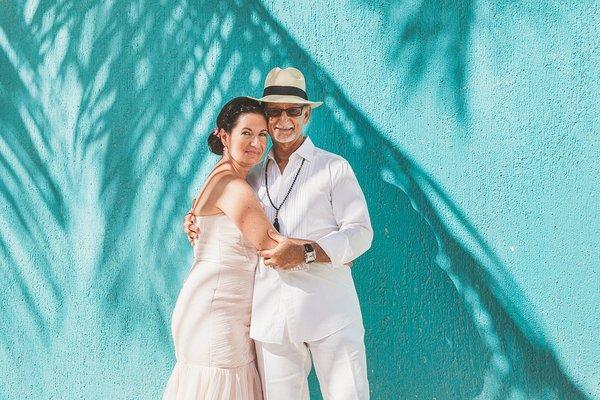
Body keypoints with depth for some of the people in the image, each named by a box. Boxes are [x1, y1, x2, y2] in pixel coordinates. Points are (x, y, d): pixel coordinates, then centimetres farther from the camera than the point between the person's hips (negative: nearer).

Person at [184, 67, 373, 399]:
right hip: (271, 319, 4)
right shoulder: (252, 177, 19)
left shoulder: (334, 168, 6)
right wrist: (199, 225, 14)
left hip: (328, 312, -3)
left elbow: (359, 232, -3)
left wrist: (305, 253, -17)